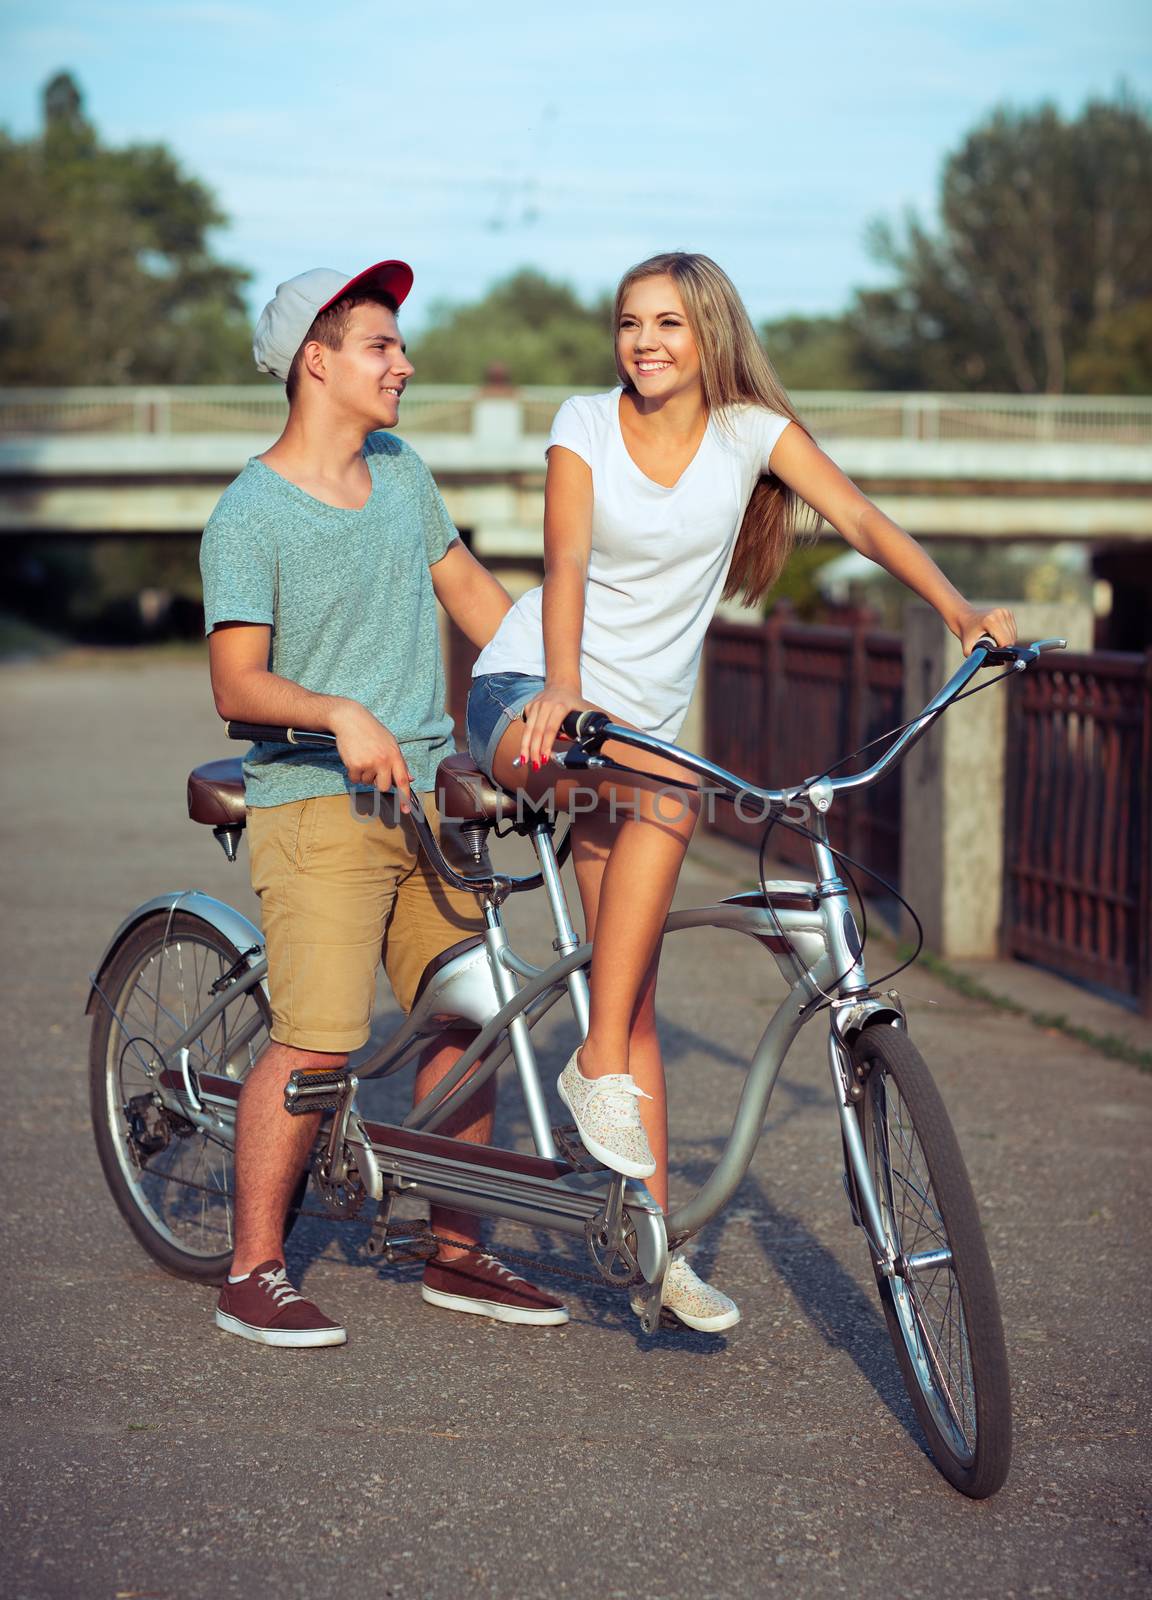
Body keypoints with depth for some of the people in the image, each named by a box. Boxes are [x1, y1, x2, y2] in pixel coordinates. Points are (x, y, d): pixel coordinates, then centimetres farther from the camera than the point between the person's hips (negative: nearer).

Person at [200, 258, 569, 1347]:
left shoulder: (401, 474, 11)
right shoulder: (248, 517, -10)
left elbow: (470, 590, 22)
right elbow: (237, 685, -16)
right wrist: (342, 714, -32)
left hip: (424, 792, 7)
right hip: (317, 806, -7)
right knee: (316, 1041, -14)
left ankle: (456, 1253, 19)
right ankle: (253, 1274, -1)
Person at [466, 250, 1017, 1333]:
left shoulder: (751, 429, 1)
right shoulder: (586, 425, -3)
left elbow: (859, 520, -10)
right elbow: (565, 563, -17)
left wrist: (961, 611, -26)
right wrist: (561, 687, -36)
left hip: (636, 719, 3)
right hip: (525, 696, -3)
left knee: (633, 990, -2)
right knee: (670, 793, -36)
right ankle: (597, 1066, -30)